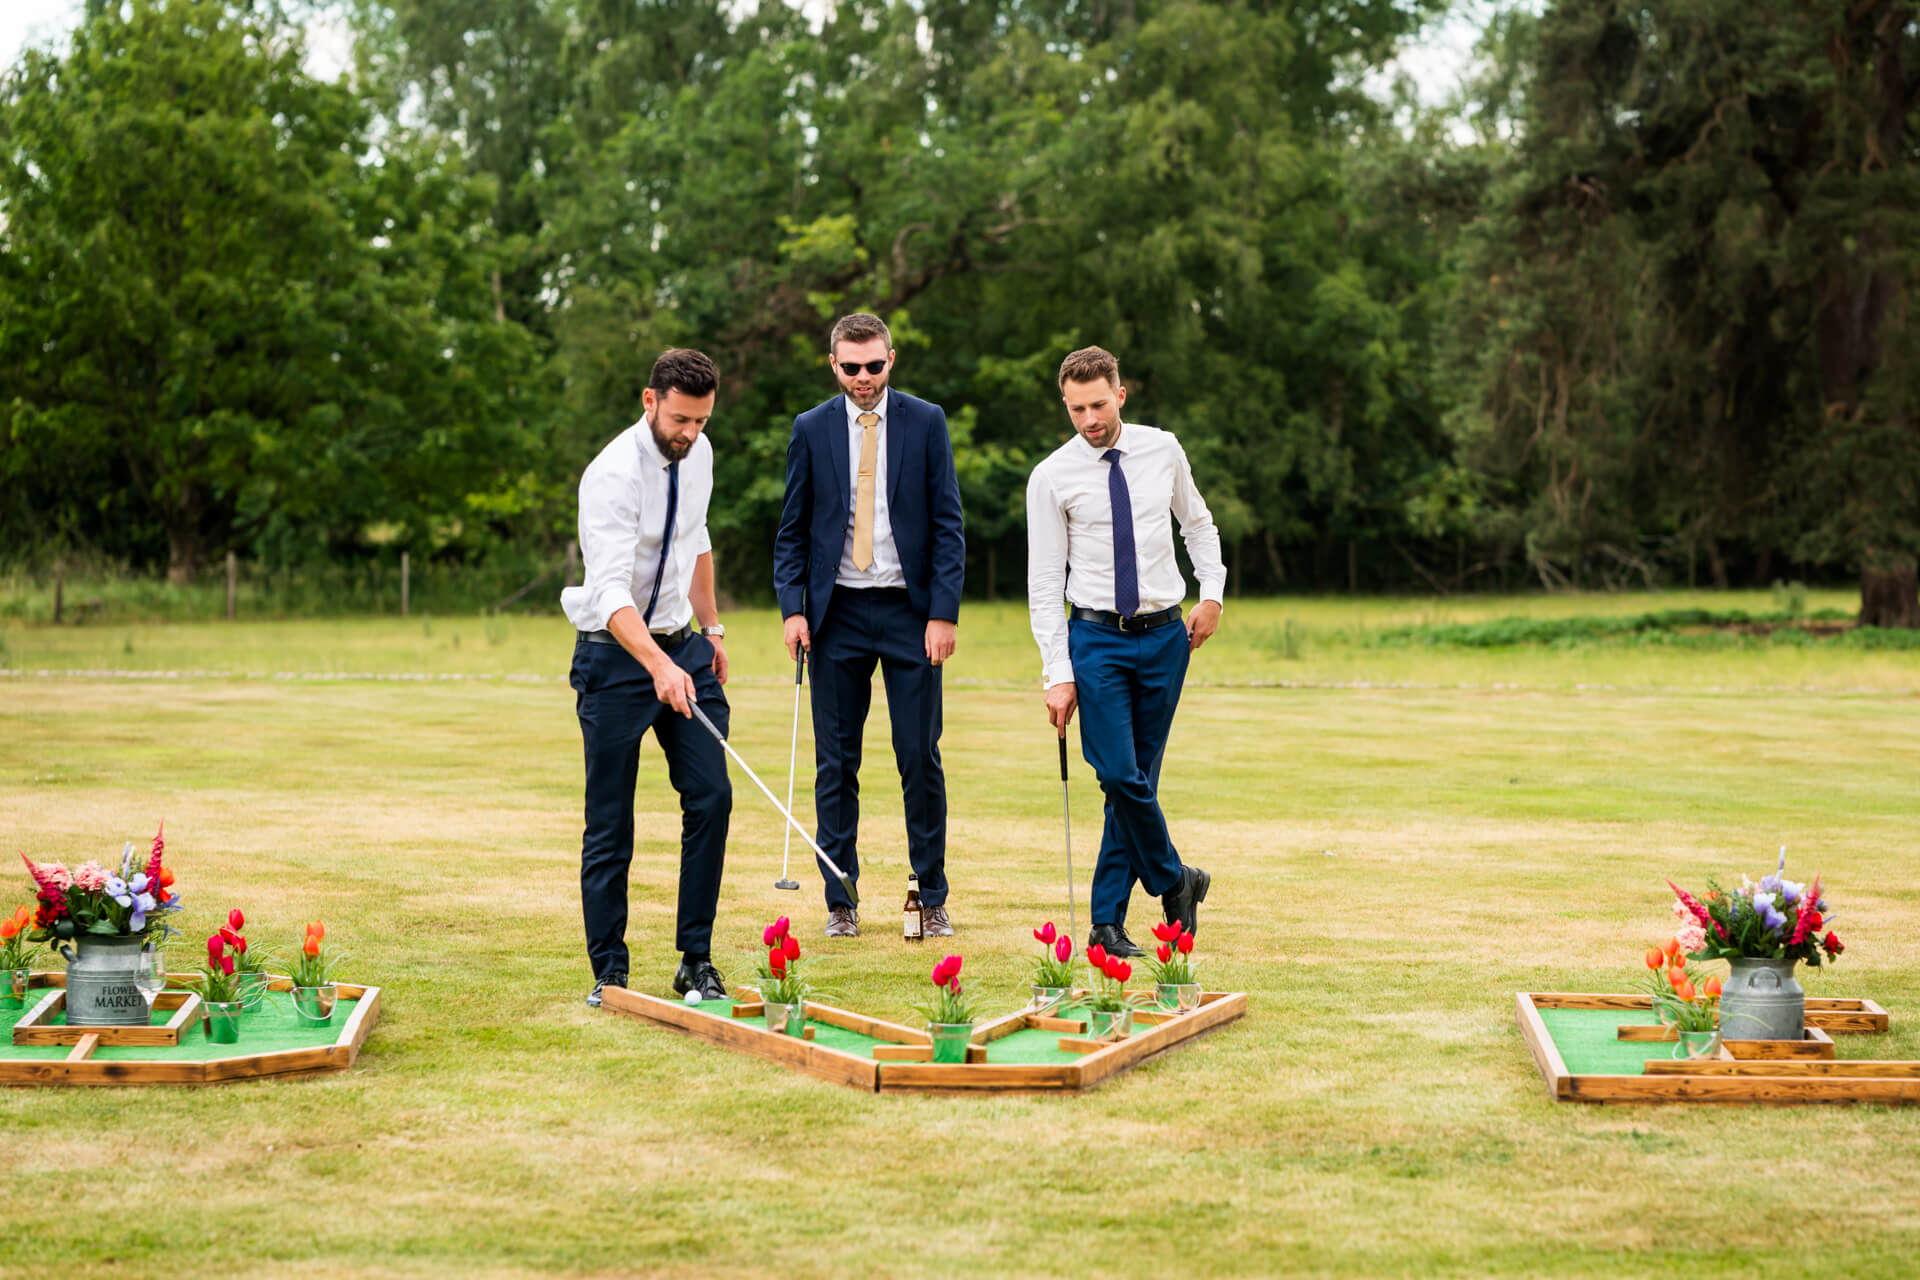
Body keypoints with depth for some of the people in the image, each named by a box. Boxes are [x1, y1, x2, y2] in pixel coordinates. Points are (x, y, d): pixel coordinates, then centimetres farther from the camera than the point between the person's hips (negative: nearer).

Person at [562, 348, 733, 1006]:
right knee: (609, 825, -1)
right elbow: (610, 591, -31)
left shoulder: (698, 454, 3)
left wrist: (712, 628, 17)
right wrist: (658, 665, -45)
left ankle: (696, 961, 6)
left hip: (683, 646, 6)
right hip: (617, 653, -6)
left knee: (712, 796, -3)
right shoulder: (613, 474, -21)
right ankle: (609, 972, 10)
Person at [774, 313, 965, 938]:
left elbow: (948, 524, 1)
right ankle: (841, 902, 11)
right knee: (836, 764, 3)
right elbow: (792, 529, 8)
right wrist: (792, 608, -5)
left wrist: (943, 613, -8)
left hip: (910, 611, -1)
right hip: (837, 612, 1)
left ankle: (931, 898, 12)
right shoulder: (811, 428, 5)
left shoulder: (926, 422, 2)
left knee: (921, 759, 1)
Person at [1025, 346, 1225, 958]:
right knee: (1120, 776, -13)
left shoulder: (1163, 450, 4)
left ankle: (1108, 923, 9)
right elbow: (1044, 586, -5)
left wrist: (1212, 593, 6)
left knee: (1139, 780, 3)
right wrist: (1058, 674, -11)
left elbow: (1198, 524, 21)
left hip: (1165, 635, 2)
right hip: (1096, 637, -2)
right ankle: (1176, 880, 11)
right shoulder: (1052, 477, -5)